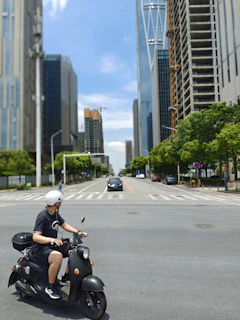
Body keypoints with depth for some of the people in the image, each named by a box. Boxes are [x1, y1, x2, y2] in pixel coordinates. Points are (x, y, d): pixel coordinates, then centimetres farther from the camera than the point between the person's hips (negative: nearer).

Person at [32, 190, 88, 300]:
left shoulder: (55, 213, 5)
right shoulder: (43, 216, -22)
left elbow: (64, 225, 13)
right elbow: (35, 237, -29)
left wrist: (78, 232, -3)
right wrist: (51, 239, -45)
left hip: (52, 246, 9)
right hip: (40, 249, -9)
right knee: (58, 256, -37)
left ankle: (65, 278, 10)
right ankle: (50, 287, -16)